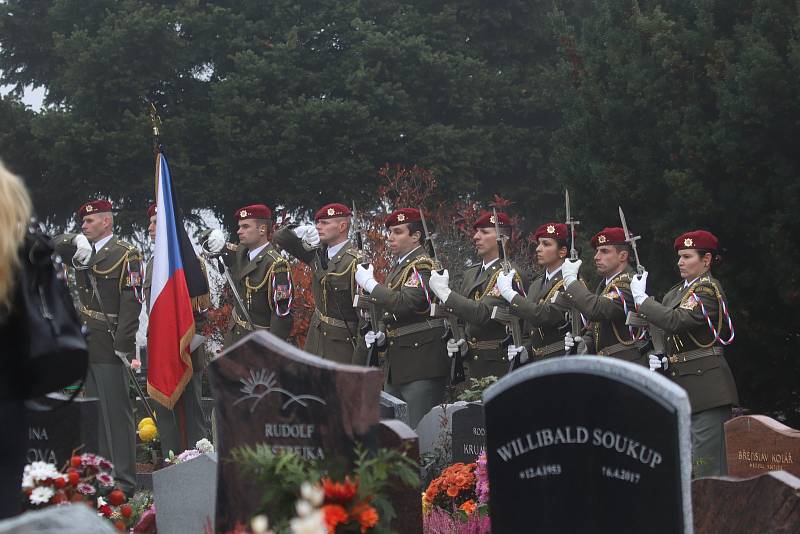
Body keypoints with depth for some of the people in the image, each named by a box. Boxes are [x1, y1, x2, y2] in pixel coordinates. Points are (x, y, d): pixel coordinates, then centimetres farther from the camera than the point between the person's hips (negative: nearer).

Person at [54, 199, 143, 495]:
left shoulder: (126, 254, -5)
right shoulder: (83, 250, 17)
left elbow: (132, 301, -12)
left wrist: (123, 345, -18)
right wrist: (75, 241, -12)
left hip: (110, 348, -8)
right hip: (87, 346, 8)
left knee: (117, 412, -7)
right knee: (96, 414, 10)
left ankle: (124, 480, -6)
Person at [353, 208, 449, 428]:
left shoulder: (423, 266, -10)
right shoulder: (398, 268, 19)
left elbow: (404, 303, -26)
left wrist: (369, 283, -15)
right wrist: (381, 336, 8)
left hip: (422, 366, -10)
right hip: (397, 368, 10)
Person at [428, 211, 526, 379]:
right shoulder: (471, 273, 15)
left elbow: (483, 313, -24)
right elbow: (459, 318, 20)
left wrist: (444, 292, -20)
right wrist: (455, 342, -1)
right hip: (472, 364, 8)